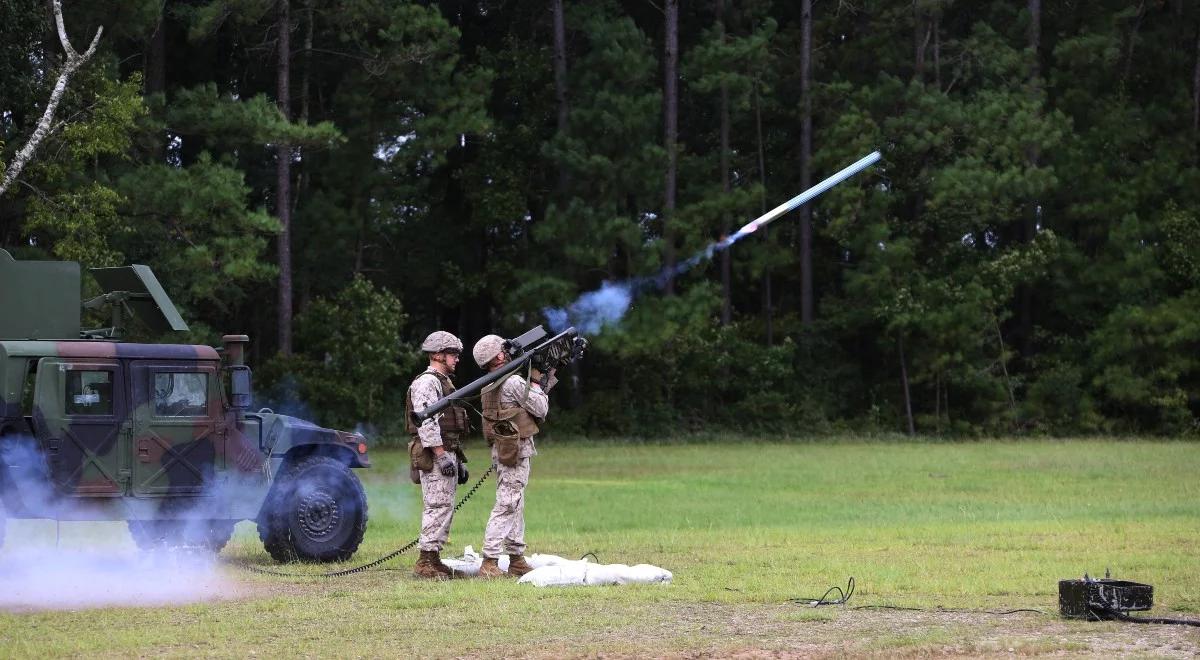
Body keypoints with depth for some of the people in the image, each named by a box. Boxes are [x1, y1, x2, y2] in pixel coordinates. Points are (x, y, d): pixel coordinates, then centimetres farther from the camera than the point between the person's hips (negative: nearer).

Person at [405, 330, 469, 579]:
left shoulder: (443, 382, 21)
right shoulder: (426, 383, -11)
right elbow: (427, 422, -20)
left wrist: (458, 461, 24)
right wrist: (442, 456, -24)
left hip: (447, 454, 10)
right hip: (434, 455, -10)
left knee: (444, 507, 10)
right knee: (438, 507, -12)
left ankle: (433, 558, 14)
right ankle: (426, 561, -12)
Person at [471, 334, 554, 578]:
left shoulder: (492, 385, 13)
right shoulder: (514, 382, -16)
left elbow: (536, 404, 20)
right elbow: (541, 410, -8)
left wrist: (548, 378, 19)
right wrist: (535, 381, 5)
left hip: (503, 449, 10)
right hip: (515, 450, -10)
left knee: (516, 506, 14)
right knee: (506, 506, -10)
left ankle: (517, 560, 18)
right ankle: (489, 562, -13)